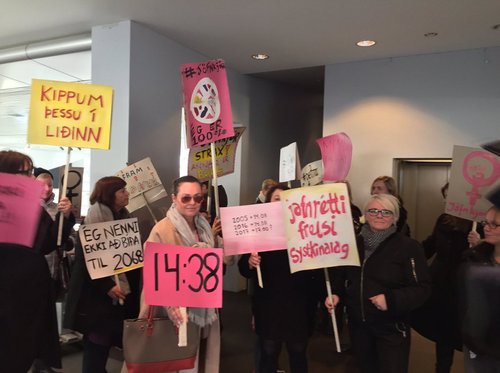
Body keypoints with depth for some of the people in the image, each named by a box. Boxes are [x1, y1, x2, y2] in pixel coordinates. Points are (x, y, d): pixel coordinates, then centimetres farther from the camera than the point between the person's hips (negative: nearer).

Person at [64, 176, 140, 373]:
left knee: (109, 341, 10)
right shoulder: (94, 220, -12)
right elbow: (85, 259, -16)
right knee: (97, 345, 1)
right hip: (97, 294, -7)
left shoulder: (124, 217, 10)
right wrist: (107, 285, -20)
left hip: (122, 292, 7)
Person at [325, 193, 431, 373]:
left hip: (391, 328, -4)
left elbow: (421, 288, -15)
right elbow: (340, 275, 12)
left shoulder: (408, 246, -12)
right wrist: (335, 294, -6)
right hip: (357, 324, 5)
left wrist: (391, 299, -28)